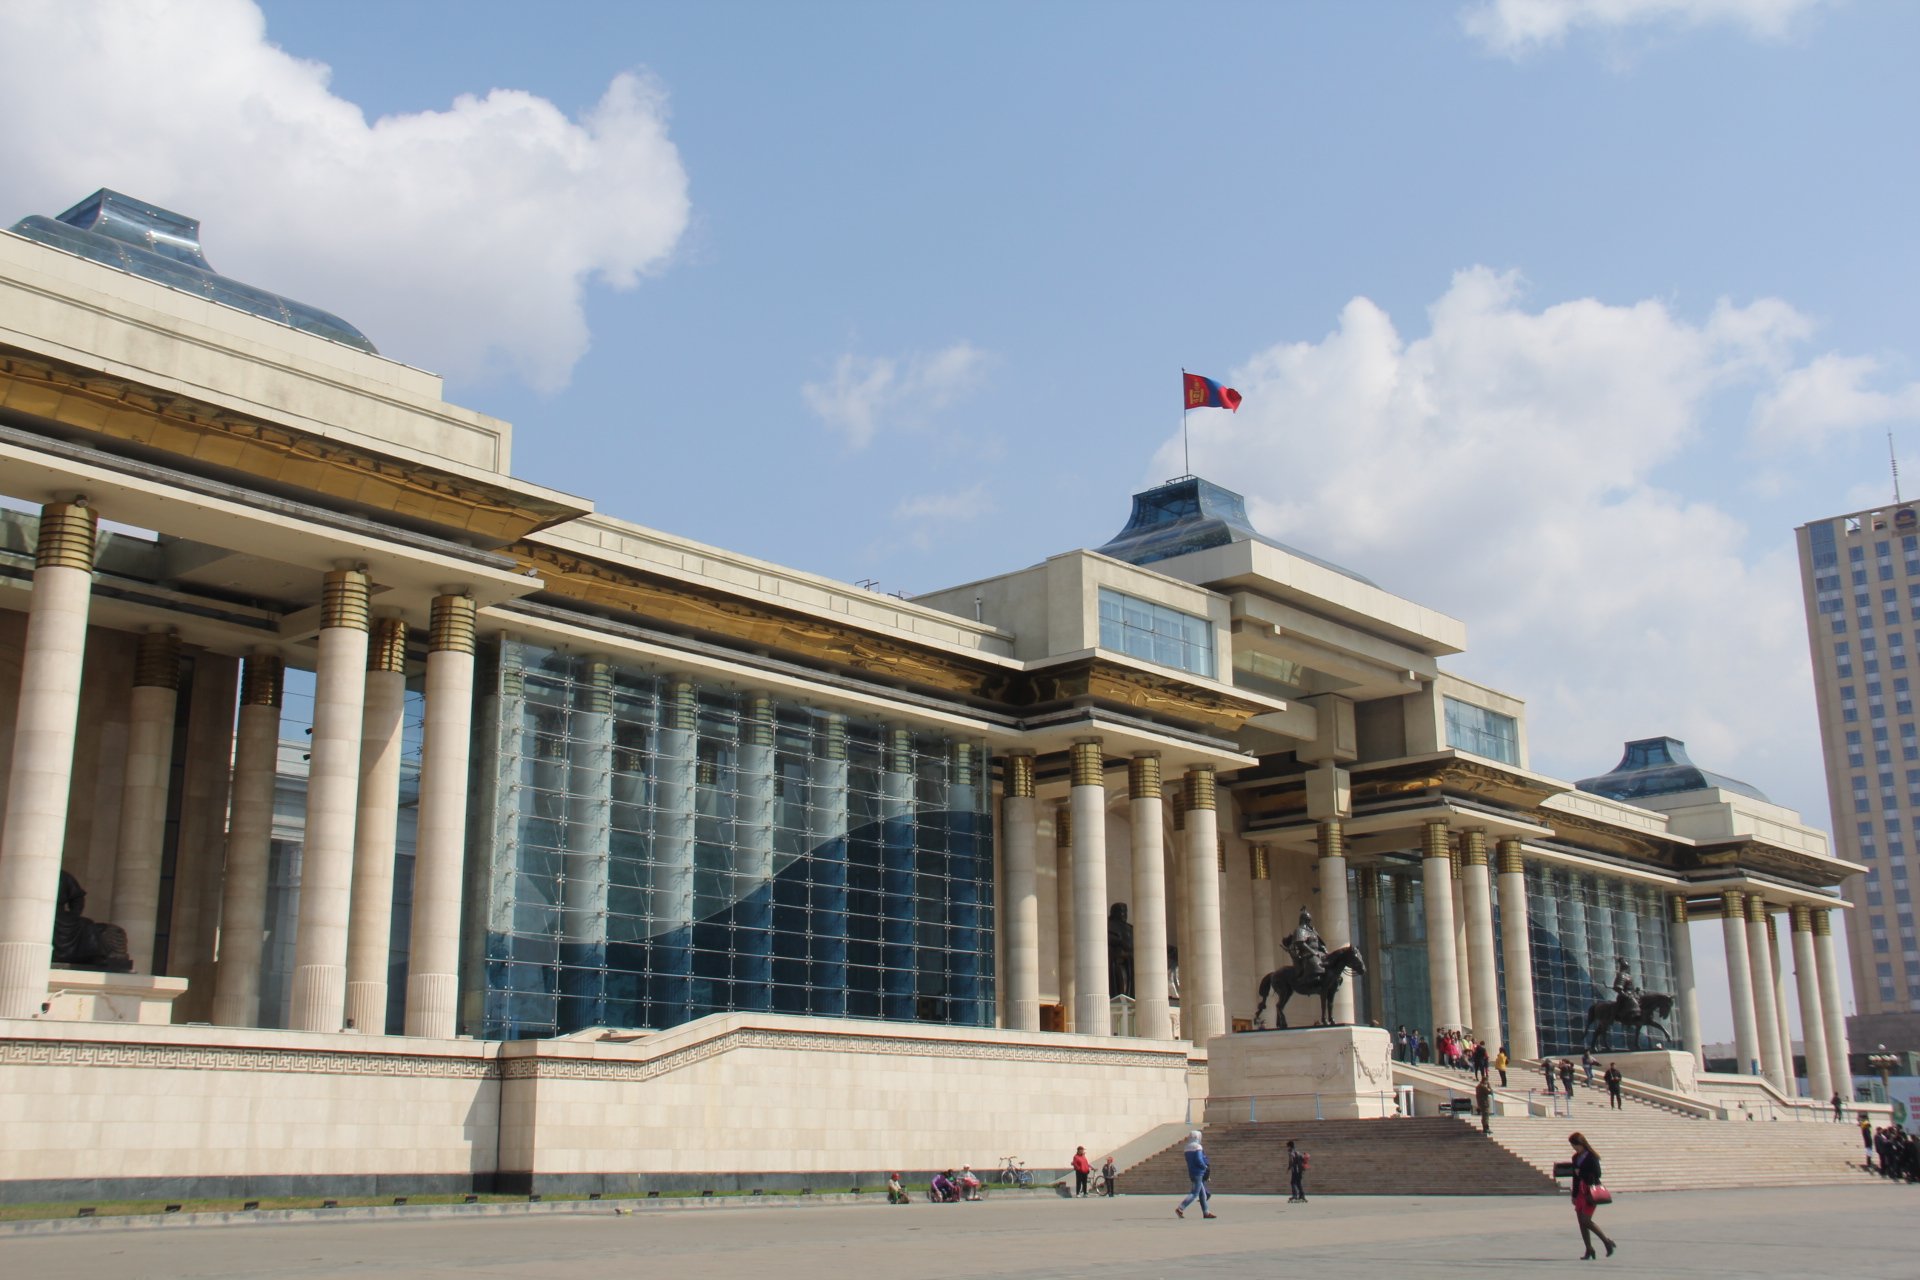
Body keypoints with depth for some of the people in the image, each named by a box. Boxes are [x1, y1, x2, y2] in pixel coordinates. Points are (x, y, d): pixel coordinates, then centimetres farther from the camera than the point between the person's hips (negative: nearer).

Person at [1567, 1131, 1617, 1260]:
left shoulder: (1592, 1157, -8)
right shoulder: (1576, 1158, 13)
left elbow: (1597, 1174, -11)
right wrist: (1574, 1195, 18)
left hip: (1591, 1192, -7)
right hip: (1580, 1192, 7)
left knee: (1586, 1220, -13)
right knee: (1581, 1221, 4)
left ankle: (1607, 1242, 2)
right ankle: (1589, 1249, 12)